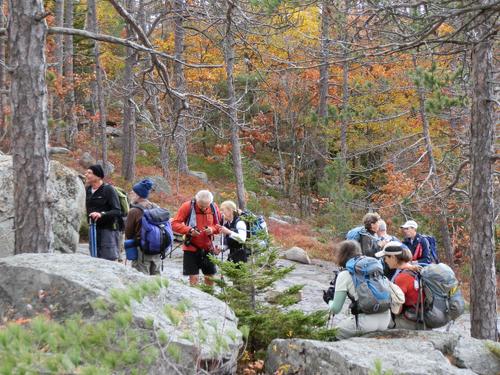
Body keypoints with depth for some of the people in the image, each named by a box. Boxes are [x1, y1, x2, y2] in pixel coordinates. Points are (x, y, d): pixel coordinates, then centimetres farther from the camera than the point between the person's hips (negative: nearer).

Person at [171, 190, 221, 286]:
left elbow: (218, 225, 9)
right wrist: (189, 230, -25)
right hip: (191, 248, -3)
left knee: (210, 276, 11)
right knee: (194, 277, -5)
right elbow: (174, 224, -11)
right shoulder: (187, 206, -12)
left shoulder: (214, 208, -1)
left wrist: (212, 229, -14)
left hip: (208, 248, 4)